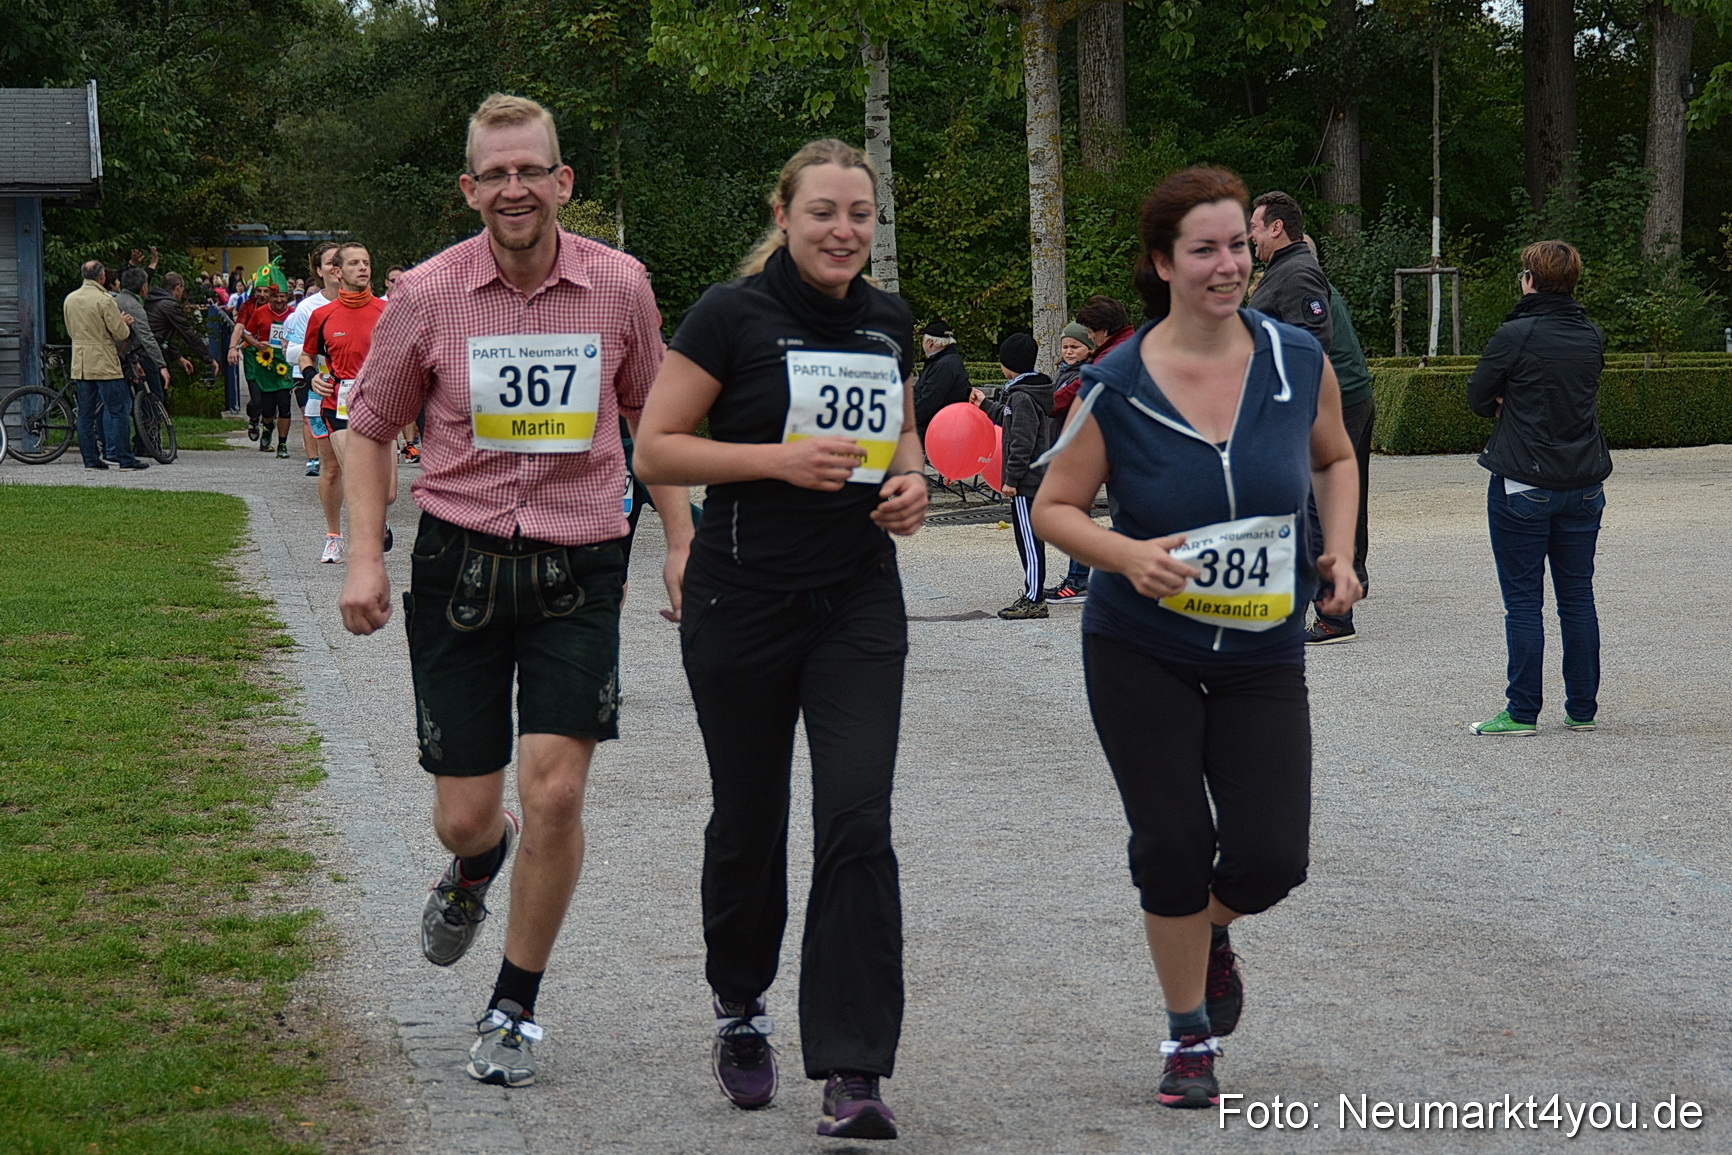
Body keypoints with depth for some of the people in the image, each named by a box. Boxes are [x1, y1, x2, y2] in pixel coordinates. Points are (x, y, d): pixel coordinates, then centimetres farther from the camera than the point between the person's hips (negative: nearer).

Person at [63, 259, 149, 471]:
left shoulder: (69, 300, 9)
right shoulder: (104, 300, -13)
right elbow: (121, 333, -14)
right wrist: (126, 324, 9)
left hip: (79, 364, 7)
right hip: (104, 364, -7)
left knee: (85, 413, 8)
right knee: (119, 411, -2)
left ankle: (90, 459, 8)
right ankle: (125, 459, -4)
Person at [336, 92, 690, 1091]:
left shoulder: (620, 286, -1)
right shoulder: (427, 296, -3)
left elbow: (654, 421, 14)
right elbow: (370, 430, 9)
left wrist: (681, 543, 11)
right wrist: (365, 556, -1)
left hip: (580, 567, 0)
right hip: (461, 559, 0)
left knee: (554, 794, -10)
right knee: (465, 814, 3)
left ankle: (517, 1008, 9)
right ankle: (475, 870, 43)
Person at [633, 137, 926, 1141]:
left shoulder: (889, 322, 8)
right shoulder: (734, 316, -7)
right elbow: (655, 452, -8)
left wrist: (912, 482, 2)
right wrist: (780, 460, -19)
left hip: (859, 603, 3)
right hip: (745, 599, -3)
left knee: (859, 823, -10)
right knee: (749, 821, 10)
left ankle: (853, 1073, -10)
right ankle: (742, 1008, 36)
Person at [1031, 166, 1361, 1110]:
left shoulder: (1298, 362, -4)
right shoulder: (1116, 385, -12)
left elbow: (1333, 459, 15)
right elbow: (1054, 507, -4)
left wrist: (1339, 550, 0)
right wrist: (1128, 555, -22)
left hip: (1262, 652, 2)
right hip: (1140, 651, -2)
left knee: (1272, 856, -6)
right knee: (1172, 845, -1)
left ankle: (1213, 932, 32)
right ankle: (1190, 1037, 20)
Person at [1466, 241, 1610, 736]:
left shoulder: (1515, 335, -14)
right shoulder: (1592, 337, 5)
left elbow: (1478, 397, -6)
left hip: (1524, 486, -5)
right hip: (1585, 485, 6)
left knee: (1523, 601, 0)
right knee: (1578, 598, 11)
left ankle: (1522, 712, 0)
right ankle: (1582, 709, 15)